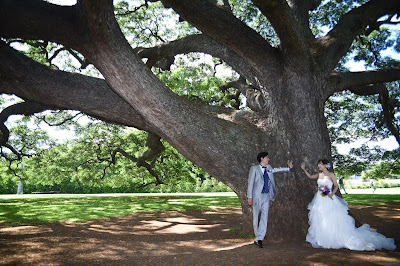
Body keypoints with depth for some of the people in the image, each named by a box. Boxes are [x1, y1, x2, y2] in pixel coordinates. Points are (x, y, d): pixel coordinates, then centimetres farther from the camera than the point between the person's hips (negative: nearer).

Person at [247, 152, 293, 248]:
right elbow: (250, 183, -6)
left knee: (264, 217, -5)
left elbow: (275, 170, 32)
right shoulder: (254, 168, -5)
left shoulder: (268, 168, 11)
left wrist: (288, 168, 37)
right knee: (256, 217, 4)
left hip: (266, 196, 5)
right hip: (257, 196, -4)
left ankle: (259, 239, -4)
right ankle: (258, 236, 22)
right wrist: (250, 197, -10)